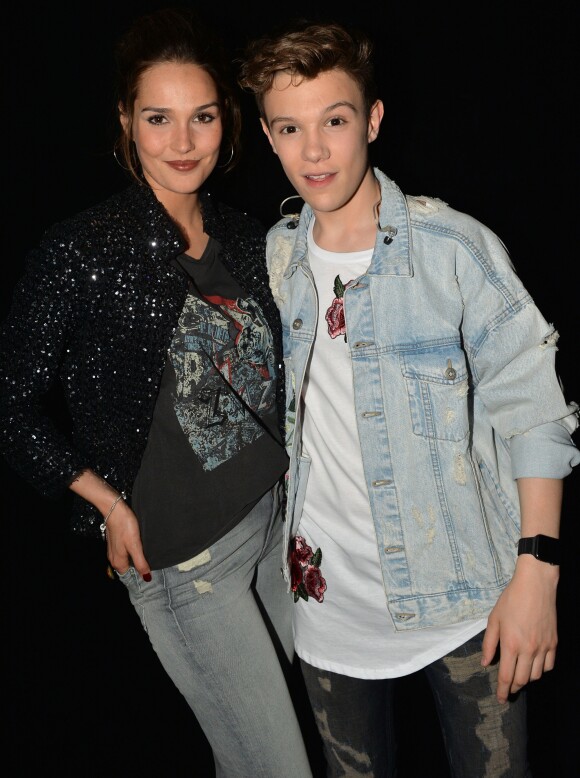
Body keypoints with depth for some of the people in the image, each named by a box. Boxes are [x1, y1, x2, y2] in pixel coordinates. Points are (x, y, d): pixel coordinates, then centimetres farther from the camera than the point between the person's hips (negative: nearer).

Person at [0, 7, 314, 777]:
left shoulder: (245, 234, 3)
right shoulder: (82, 251, -16)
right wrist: (112, 507, -10)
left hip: (276, 515, 6)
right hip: (181, 556, -6)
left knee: (282, 708, 20)